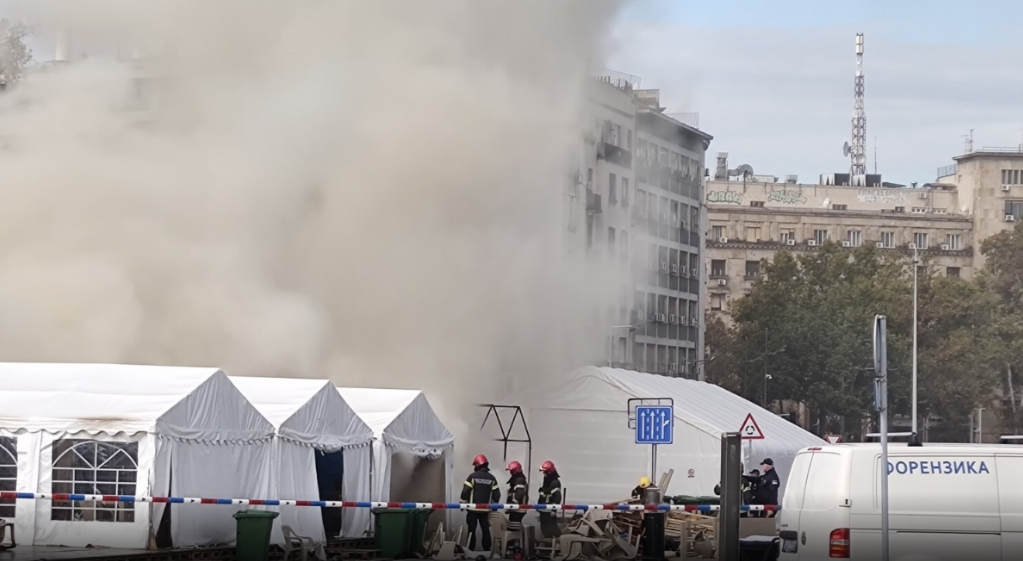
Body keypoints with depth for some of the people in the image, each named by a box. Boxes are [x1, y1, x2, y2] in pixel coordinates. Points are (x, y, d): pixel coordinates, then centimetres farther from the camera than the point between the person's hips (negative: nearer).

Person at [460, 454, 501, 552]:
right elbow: (496, 495, 6)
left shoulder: (473, 476, -9)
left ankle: (470, 551, 1)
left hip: (473, 509, -3)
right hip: (485, 510, 3)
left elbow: (465, 492, -11)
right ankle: (487, 550, 12)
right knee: (486, 530, 10)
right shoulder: (492, 478, 4)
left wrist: (463, 504, 4)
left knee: (472, 530, 2)